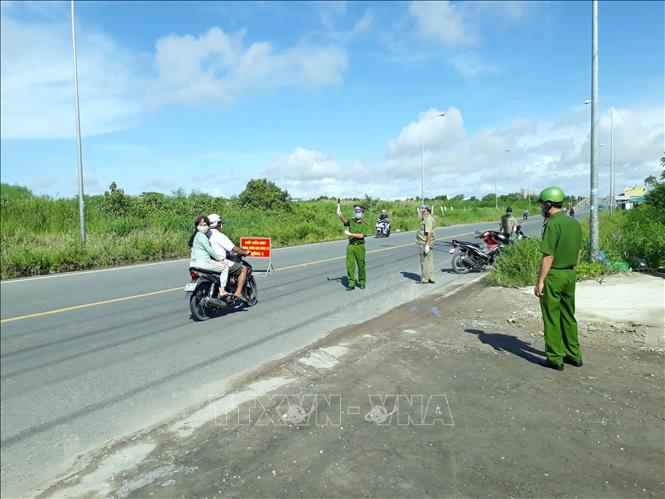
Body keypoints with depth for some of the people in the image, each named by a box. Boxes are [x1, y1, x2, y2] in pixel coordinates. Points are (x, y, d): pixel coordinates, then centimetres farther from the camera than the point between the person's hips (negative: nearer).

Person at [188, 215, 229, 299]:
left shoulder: (196, 235, 20)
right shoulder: (201, 236, -12)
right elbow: (209, 250, -14)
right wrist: (219, 259, -5)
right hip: (202, 261, -10)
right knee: (225, 267, -2)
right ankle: (222, 291, -7)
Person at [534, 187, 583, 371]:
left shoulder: (552, 225, -18)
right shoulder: (574, 223, 8)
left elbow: (548, 256, -20)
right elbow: (578, 252, 14)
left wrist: (540, 281, -16)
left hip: (553, 275, -8)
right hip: (570, 275, 8)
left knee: (551, 318, 3)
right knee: (568, 316, 18)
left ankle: (555, 359, 10)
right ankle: (574, 355, 25)